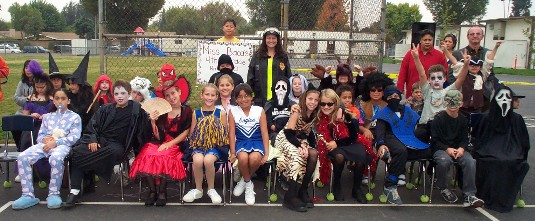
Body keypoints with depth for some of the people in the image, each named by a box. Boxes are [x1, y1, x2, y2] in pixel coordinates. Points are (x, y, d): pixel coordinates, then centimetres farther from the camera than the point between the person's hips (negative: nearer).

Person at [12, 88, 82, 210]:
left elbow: (74, 137, -2)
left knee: (56, 158, -40)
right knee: (22, 157, -23)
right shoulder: (47, 116, 28)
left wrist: (55, 142, -14)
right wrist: (44, 139, -4)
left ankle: (53, 194, -25)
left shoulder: (74, 117, 12)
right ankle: (28, 195, -19)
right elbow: (40, 135, 22)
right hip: (45, 144, 5)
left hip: (62, 145, -5)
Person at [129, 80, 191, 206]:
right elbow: (158, 137, 2)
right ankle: (152, 190, -15)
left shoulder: (186, 111, 2)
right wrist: (153, 122, -12)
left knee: (163, 156, -34)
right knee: (147, 156, -28)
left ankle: (162, 191, -17)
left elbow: (186, 133, -2)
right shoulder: (161, 111, 7)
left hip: (176, 144, -3)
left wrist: (170, 144, -12)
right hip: (160, 143, 3)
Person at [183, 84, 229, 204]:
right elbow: (191, 134, 12)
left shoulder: (220, 113, 8)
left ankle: (211, 189, -7)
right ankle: (198, 190, -6)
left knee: (208, 160, -33)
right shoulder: (196, 113, 12)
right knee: (198, 160, -32)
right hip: (199, 145, 1)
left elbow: (226, 135, 8)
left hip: (215, 146, -1)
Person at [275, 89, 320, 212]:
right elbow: (289, 133, -20)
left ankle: (303, 190, -10)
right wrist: (300, 145, -29)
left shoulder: (315, 115, 1)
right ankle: (290, 196, -29)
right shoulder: (298, 111, -16)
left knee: (314, 154, -23)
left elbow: (309, 132, 5)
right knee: (297, 156, -33)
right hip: (285, 139, -6)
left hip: (301, 141, 6)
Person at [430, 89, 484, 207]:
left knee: (470, 162, -27)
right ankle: (442, 188, -7)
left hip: (458, 149, 4)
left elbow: (464, 139, 12)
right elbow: (435, 140, -5)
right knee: (444, 161, -37)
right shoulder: (439, 118, -3)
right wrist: (447, 149, -19)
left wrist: (461, 148, -11)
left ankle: (469, 195, -22)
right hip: (441, 148, -4)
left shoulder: (463, 120, 11)